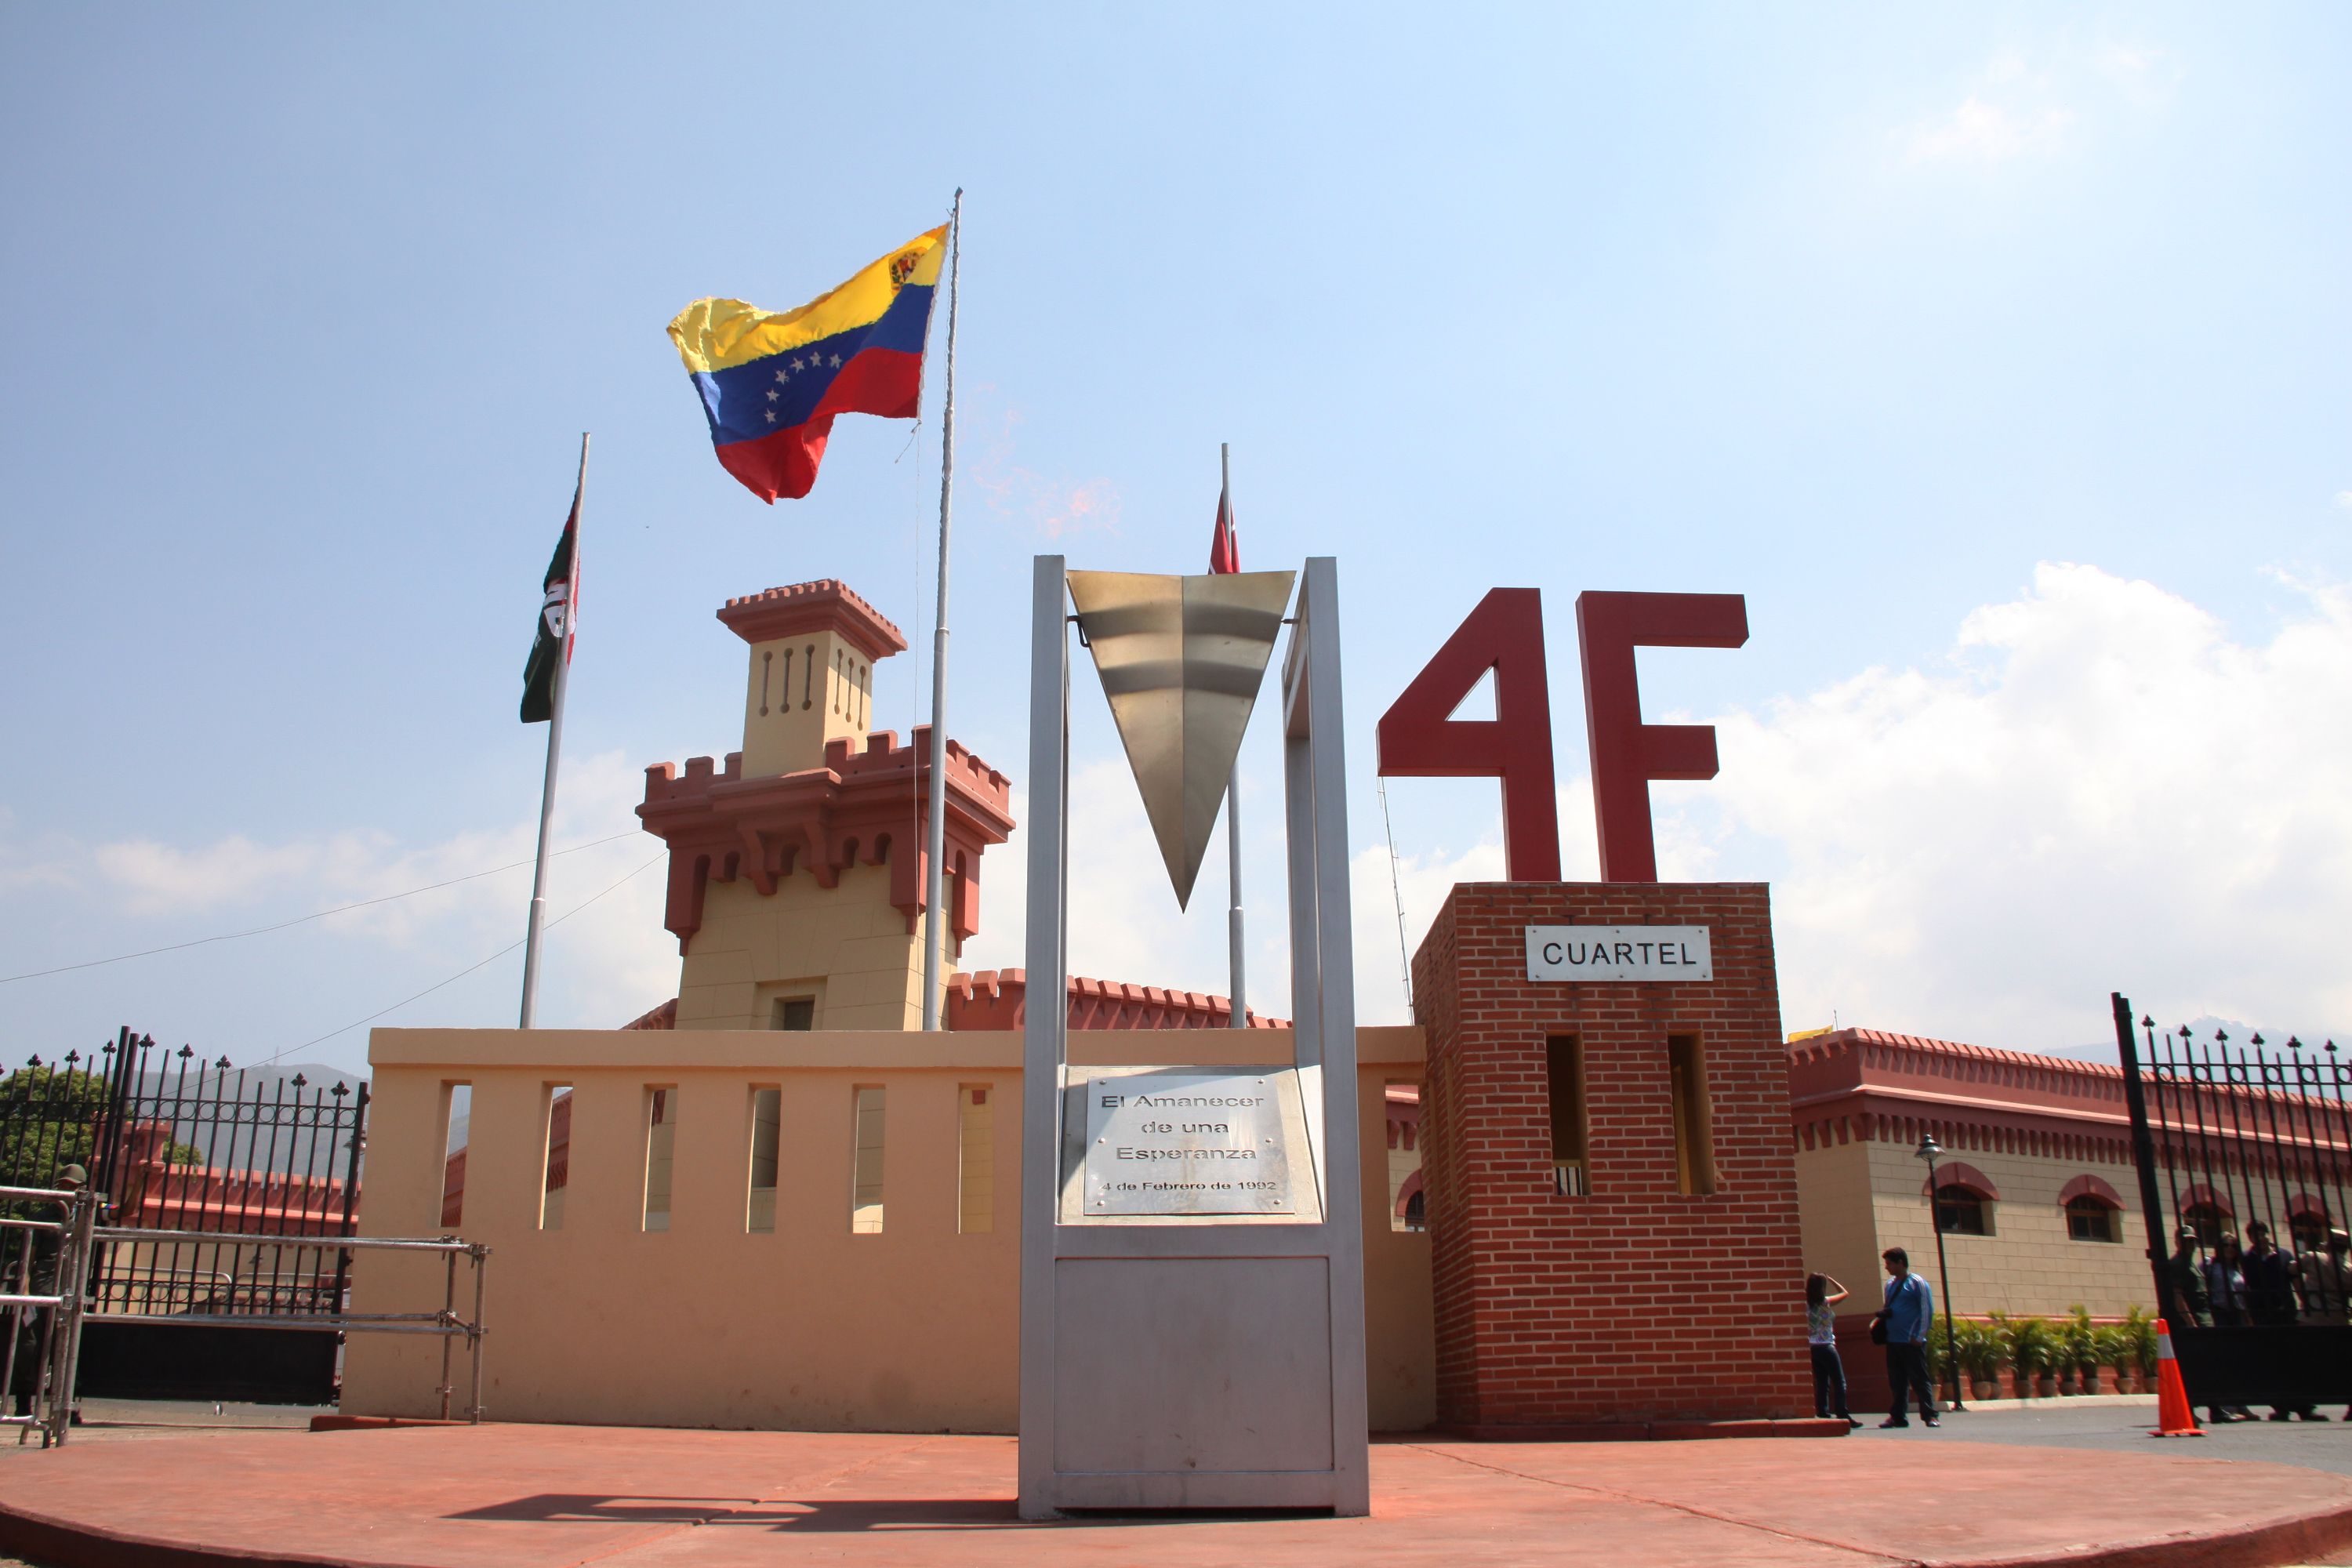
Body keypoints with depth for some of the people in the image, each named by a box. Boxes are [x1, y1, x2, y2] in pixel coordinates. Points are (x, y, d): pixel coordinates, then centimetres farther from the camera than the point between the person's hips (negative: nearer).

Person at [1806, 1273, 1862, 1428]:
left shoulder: (1807, 1305, 4)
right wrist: (1829, 1279, 9)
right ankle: (1843, 1416, -5)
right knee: (1839, 1382, 0)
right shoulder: (1825, 1302, -10)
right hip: (1826, 1347, -6)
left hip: (1813, 1348, 6)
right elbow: (1845, 1293, 5)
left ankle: (1823, 1415, 8)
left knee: (1821, 1384, 9)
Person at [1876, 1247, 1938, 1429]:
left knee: (1920, 1380, -5)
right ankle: (1898, 1416, 12)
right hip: (1893, 1341, 7)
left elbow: (1927, 1311, -8)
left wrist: (1920, 1337, -13)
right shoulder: (1890, 1284, 16)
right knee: (1897, 1381, 8)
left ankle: (1930, 1416, -2)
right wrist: (1883, 1313, 2)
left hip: (1912, 1342, -7)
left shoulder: (1917, 1283, -5)